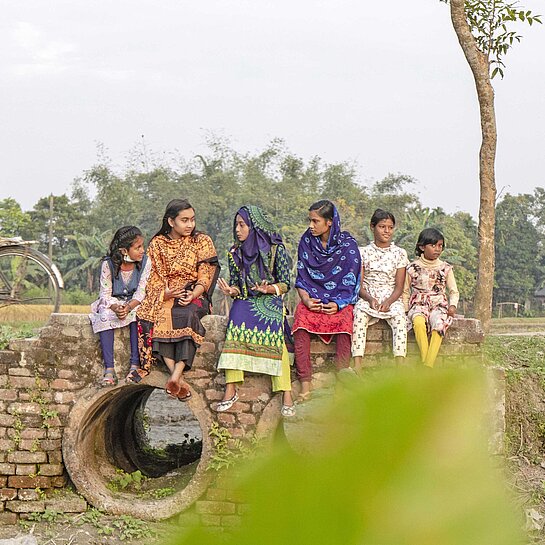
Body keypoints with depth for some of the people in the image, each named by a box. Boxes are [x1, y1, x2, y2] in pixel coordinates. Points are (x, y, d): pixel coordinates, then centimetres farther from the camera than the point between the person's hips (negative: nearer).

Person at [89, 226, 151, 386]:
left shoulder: (145, 262, -11)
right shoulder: (108, 264, -14)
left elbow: (141, 292, -13)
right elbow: (105, 293, -12)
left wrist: (129, 307, -32)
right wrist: (115, 307, -33)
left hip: (134, 303, 0)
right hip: (112, 303, 0)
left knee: (136, 315, -33)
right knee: (104, 317, -31)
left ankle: (134, 365, -30)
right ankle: (109, 369, -35)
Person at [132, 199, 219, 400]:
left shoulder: (202, 241, 6)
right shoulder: (157, 244, 9)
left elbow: (205, 276, -1)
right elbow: (154, 277, 5)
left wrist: (194, 294, -21)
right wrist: (164, 292, -17)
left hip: (193, 294, -1)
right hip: (165, 296, 1)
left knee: (186, 314, -37)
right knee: (160, 316, -33)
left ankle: (175, 375, -45)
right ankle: (179, 378, -38)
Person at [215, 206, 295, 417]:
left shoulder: (276, 249, 1)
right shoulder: (235, 253, 11)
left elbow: (285, 284, 1)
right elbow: (236, 285, 14)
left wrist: (269, 289, -19)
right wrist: (231, 290, -10)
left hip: (270, 301, -3)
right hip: (245, 302, 3)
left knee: (274, 333, -33)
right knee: (236, 326, -31)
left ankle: (286, 393, -34)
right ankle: (231, 389, -33)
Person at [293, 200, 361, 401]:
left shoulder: (348, 244, -1)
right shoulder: (307, 241, 7)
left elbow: (349, 281, -3)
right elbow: (301, 278, 7)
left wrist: (337, 304, -18)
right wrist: (306, 300, -11)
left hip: (340, 300, -2)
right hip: (312, 299, 2)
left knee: (344, 320, -36)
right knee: (301, 318, -31)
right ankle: (305, 385, -34)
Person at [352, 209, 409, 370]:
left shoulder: (399, 253, 8)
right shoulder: (364, 252, 8)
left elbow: (399, 286, 3)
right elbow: (358, 285, 3)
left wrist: (388, 302, -16)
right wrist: (370, 299, -16)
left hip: (391, 298, 0)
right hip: (367, 298, 0)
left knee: (399, 316, -34)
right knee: (359, 314, -34)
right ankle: (357, 365, -42)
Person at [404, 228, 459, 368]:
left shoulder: (445, 268, 10)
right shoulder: (412, 268, 6)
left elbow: (454, 291, 15)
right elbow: (405, 291, 14)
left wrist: (453, 305, -5)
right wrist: (404, 309, 0)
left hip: (439, 304, 1)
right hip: (418, 304, -1)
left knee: (439, 324, -35)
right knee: (418, 322, -38)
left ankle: (428, 366, -38)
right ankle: (425, 365, -35)